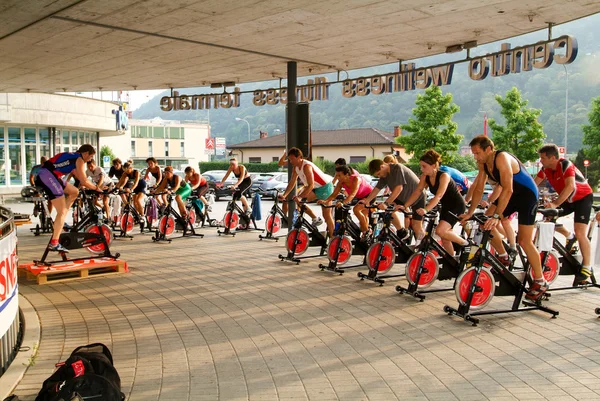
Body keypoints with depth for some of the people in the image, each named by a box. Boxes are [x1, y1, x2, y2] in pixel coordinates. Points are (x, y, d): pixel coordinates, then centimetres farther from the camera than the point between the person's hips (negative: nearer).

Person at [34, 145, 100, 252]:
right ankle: (54, 243, -14)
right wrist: (96, 188, 9)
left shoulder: (73, 156, 26)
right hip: (47, 175, -9)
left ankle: (60, 221, 16)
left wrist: (93, 186, 31)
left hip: (44, 175, 9)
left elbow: (80, 178, 33)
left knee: (74, 192, 21)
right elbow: (84, 182, -6)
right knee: (62, 211, -9)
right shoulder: (80, 160, -1)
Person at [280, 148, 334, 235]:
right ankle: (315, 219, 10)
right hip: (315, 188, 9)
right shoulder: (296, 167, -2)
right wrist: (284, 195, -9)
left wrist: (299, 197, -34)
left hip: (325, 187, -9)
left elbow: (311, 185, -33)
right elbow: (292, 182, 1)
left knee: (327, 215, -6)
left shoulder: (306, 166, -28)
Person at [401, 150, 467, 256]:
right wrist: (404, 206, -21)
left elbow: (439, 196, -38)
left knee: (440, 230, -22)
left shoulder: (444, 176, -27)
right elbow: (417, 192, -9)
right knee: (444, 238, 6)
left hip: (457, 205, -8)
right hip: (446, 206, 8)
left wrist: (426, 209, -51)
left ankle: (464, 243, -2)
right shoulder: (425, 177, -6)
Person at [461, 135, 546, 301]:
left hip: (527, 194, -8)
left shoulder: (502, 158, -29)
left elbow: (508, 189, -35)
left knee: (524, 241, -10)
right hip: (511, 194, 8)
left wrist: (497, 216, -40)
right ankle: (504, 257, 15)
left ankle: (540, 282, 4)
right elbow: (479, 189, 1)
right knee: (486, 224, -5)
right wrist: (470, 213, -4)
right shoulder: (483, 163, -4)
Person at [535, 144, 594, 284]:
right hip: (567, 199, 7)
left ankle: (587, 267, -3)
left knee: (580, 233, -17)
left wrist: (555, 204, -50)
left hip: (583, 197, -7)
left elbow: (570, 186, -42)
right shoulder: (546, 169, -9)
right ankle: (569, 237, 20)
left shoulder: (565, 165, -29)